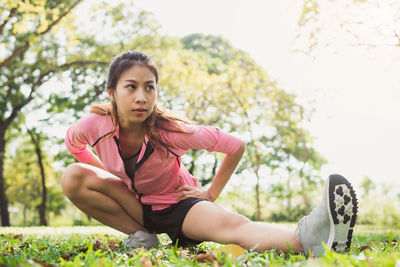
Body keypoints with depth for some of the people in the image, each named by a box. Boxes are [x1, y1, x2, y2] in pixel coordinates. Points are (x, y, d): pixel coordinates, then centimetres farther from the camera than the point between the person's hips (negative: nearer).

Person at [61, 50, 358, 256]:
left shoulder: (171, 131, -26)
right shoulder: (96, 124, -21)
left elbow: (236, 146, -16)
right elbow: (72, 141, 6)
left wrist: (211, 193, -10)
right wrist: (103, 171, -1)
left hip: (176, 203, -3)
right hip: (134, 206, 4)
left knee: (231, 225, -38)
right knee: (73, 177, -23)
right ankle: (141, 237, -15)